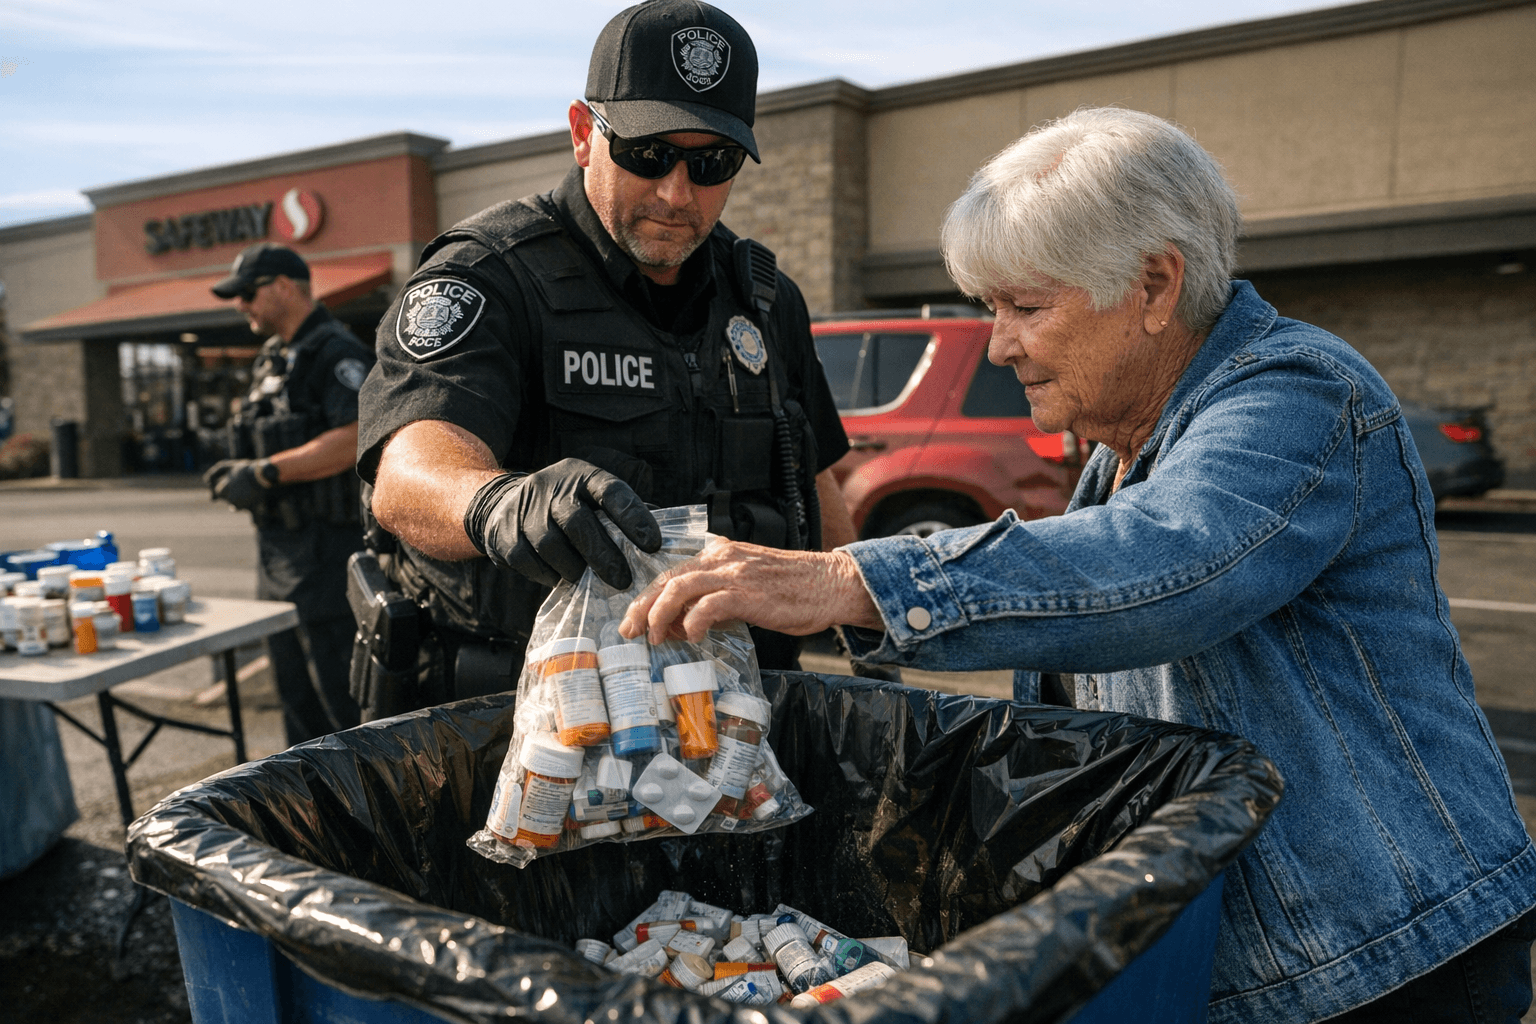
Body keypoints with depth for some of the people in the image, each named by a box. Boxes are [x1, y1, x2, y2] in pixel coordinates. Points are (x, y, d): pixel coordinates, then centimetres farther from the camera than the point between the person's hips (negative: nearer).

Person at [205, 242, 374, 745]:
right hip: (277, 545, 10)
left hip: (324, 548, -10)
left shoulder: (336, 352, -12)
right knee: (295, 689, 17)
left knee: (340, 687, -5)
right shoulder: (273, 358, 17)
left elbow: (353, 439, -26)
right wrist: (239, 474, 4)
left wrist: (265, 473, -23)